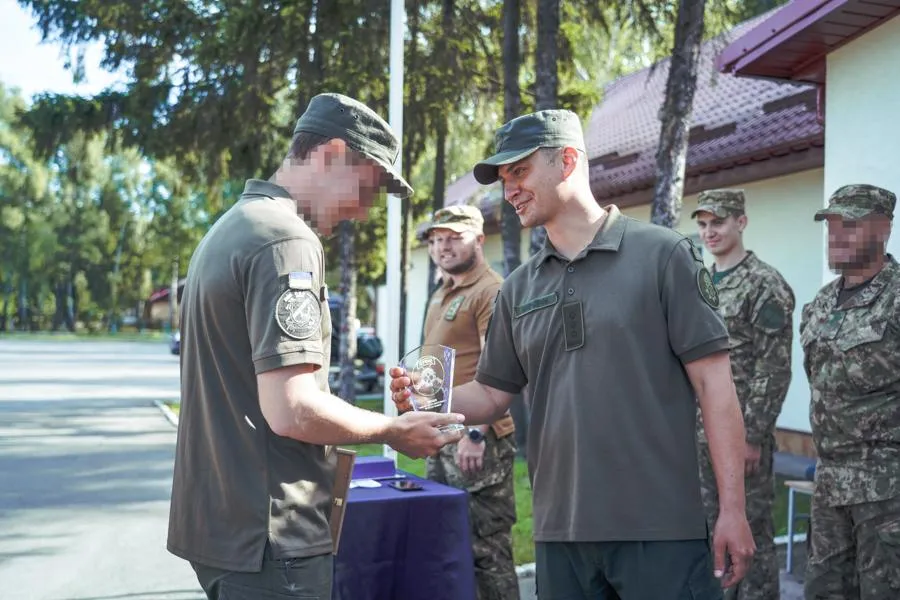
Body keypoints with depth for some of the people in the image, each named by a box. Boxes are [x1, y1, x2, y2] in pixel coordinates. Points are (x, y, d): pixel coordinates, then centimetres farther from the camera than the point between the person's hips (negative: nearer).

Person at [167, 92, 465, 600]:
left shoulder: (232, 228, 13)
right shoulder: (286, 240, -19)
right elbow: (292, 411, -25)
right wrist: (395, 431, -10)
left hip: (221, 521, 10)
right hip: (269, 536, -10)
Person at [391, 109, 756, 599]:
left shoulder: (662, 255, -4)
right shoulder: (518, 289, 10)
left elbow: (712, 383, -6)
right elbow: (491, 394, 13)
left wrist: (731, 508, -10)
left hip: (660, 529, -4)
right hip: (560, 533, 5)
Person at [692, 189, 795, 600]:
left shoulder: (765, 284, -10)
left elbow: (774, 367, -15)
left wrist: (752, 435, -18)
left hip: (742, 432, -7)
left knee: (751, 532, 1)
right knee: (711, 529, 14)